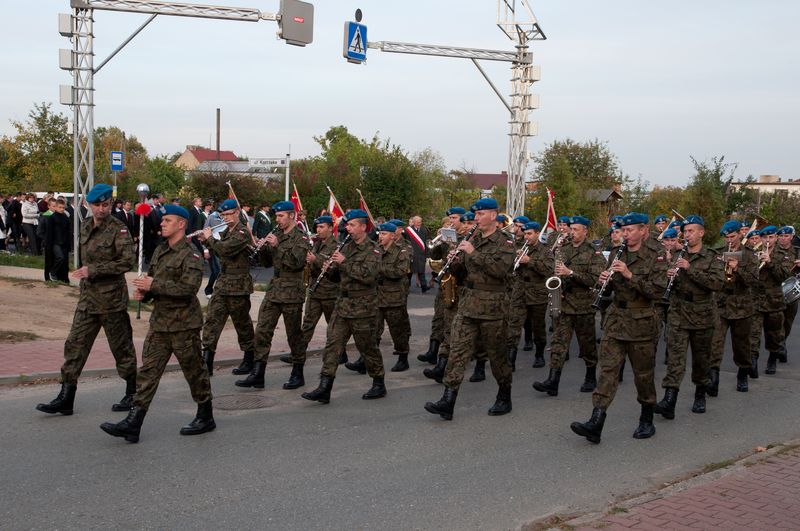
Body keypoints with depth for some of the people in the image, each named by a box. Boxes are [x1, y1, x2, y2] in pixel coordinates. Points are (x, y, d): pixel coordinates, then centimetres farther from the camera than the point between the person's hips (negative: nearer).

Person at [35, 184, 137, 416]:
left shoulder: (118, 229, -13)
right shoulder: (85, 227, 10)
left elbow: (127, 262, -22)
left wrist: (93, 270, -22)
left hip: (111, 299, -7)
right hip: (87, 297, 7)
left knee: (121, 347, 5)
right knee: (75, 344, 3)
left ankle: (133, 394, 20)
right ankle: (66, 398, 8)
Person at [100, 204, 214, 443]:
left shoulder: (190, 254, -12)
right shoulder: (160, 251, 13)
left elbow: (189, 287, -24)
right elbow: (151, 278, 23)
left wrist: (153, 285, -22)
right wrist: (143, 292, 0)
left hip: (183, 323, -7)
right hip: (159, 321, 8)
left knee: (194, 371, 6)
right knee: (148, 371, 2)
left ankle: (205, 417, 22)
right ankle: (133, 423, 1)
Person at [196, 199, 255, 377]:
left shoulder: (243, 233, -14)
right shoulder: (226, 232, 13)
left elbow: (225, 249, -27)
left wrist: (209, 238, -12)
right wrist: (206, 241, 7)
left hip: (238, 285, -8)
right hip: (222, 283, 8)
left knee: (242, 323, 4)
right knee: (212, 319, -1)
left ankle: (249, 361, 19)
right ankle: (207, 363, -2)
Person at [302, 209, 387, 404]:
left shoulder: (372, 250, -8)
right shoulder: (347, 247, 13)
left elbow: (369, 276, -23)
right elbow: (338, 274, 23)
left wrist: (344, 262, -21)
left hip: (362, 308, -6)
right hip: (342, 305, 7)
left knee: (367, 347, 4)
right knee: (332, 344, -1)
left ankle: (379, 385, 21)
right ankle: (324, 389, -1)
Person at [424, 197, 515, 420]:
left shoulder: (504, 243, -5)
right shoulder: (472, 240, 14)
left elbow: (501, 269, -21)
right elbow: (460, 267, 20)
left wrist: (474, 253, -22)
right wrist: (453, 261, -3)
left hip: (491, 306, -5)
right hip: (467, 304, 5)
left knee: (496, 354, 6)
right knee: (457, 350, -3)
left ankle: (504, 399, 24)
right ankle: (448, 401, -6)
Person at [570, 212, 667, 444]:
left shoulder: (655, 259, -5)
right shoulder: (615, 254, 10)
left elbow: (657, 291, -16)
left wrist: (629, 275, -22)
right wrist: (604, 280, -5)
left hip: (641, 323, -4)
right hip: (615, 320, 4)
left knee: (643, 373, 8)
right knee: (608, 369, -5)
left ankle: (647, 421, 26)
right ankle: (595, 424, -12)